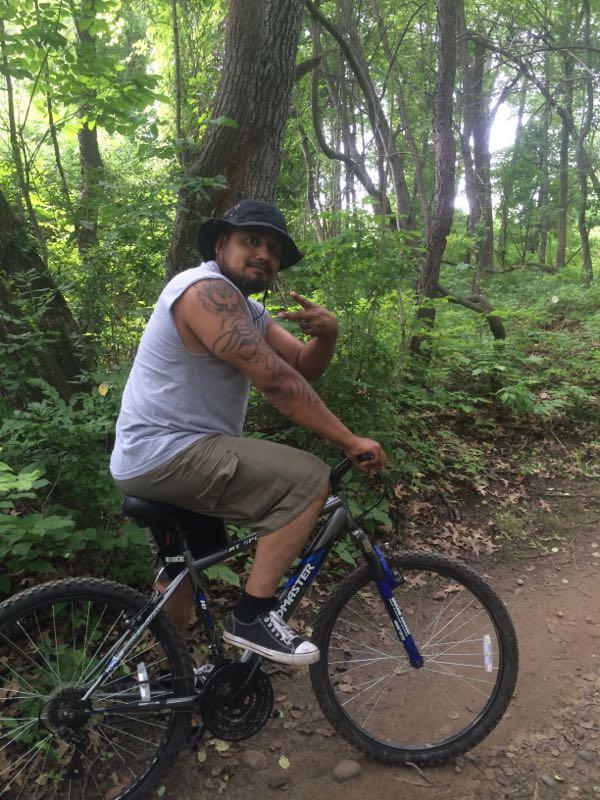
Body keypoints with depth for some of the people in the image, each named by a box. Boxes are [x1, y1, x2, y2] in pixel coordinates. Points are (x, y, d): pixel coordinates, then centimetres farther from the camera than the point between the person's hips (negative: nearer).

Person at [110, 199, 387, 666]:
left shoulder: (248, 310, 13)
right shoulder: (206, 290, -18)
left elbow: (304, 368, 5)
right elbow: (276, 381, -25)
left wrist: (326, 334, -17)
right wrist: (350, 441, -20)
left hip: (169, 455, 11)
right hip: (164, 452, -11)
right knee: (309, 479, -20)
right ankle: (251, 616, -10)